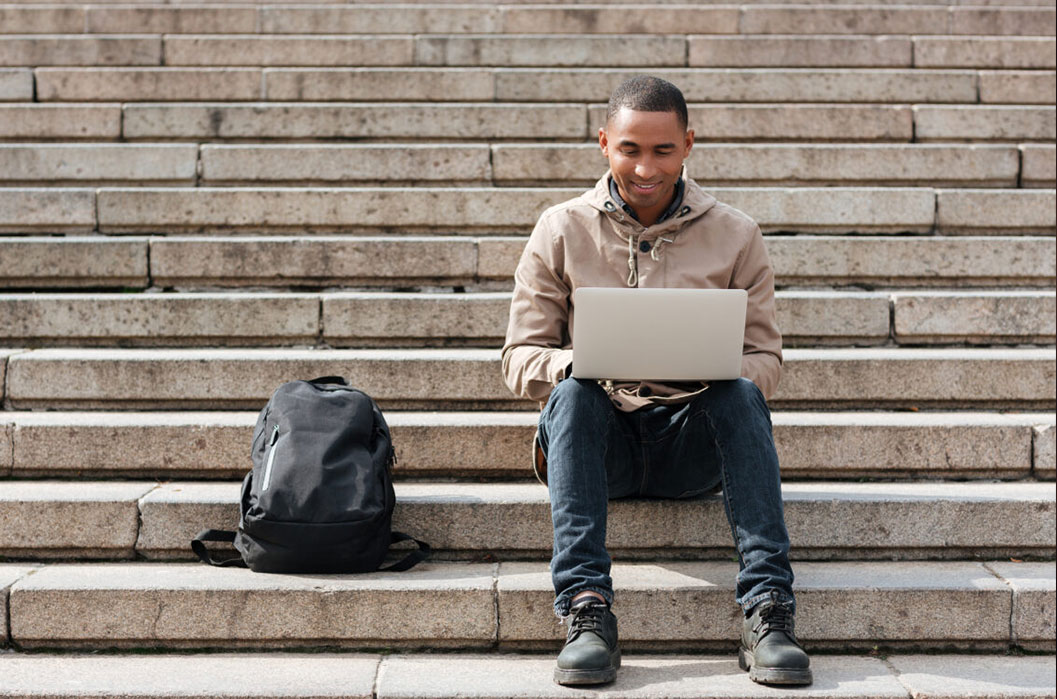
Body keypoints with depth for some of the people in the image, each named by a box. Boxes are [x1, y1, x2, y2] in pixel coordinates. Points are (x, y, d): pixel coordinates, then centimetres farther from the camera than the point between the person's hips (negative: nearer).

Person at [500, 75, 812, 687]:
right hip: (599, 437, 0)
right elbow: (521, 359, 2)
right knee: (573, 394, -32)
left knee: (742, 395, -30)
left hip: (692, 442, 0)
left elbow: (764, 356, 4)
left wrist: (715, 372, -20)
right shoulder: (561, 231, 4)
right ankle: (587, 612, -37)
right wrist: (575, 364, -22)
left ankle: (769, 612, -35)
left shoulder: (735, 235, 5)